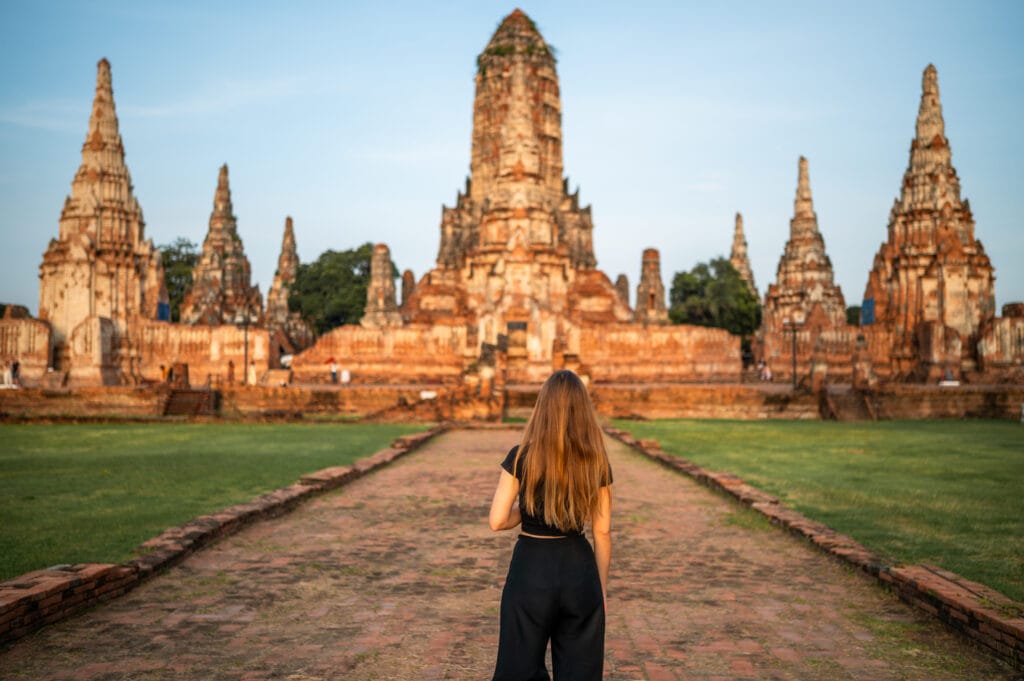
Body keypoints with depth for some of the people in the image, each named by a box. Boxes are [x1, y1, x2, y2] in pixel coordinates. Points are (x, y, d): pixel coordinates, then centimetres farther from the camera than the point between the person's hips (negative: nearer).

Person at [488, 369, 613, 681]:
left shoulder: (522, 456, -10)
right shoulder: (596, 461, -4)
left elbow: (497, 521, -11)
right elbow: (602, 532, 0)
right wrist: (602, 587, 10)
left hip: (531, 570, -2)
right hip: (579, 570, 2)